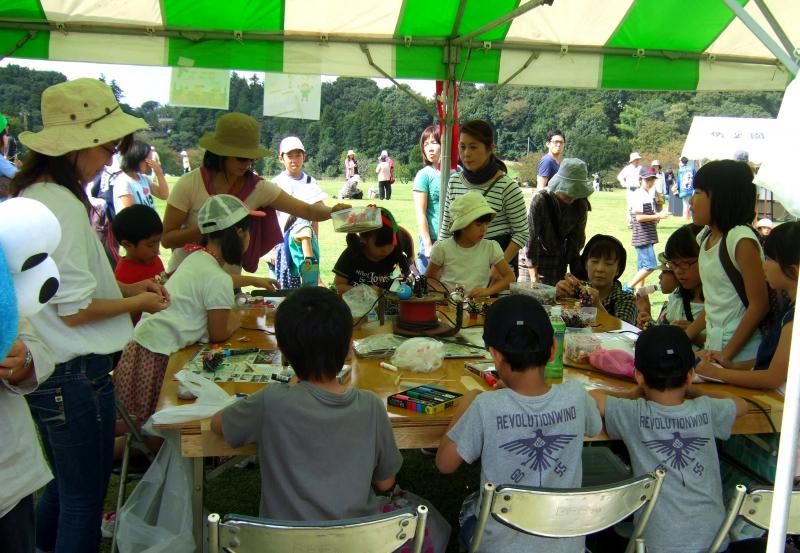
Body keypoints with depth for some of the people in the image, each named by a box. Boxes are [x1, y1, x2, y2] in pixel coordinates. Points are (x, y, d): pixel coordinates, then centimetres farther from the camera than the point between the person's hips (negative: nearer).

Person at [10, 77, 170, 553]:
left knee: (63, 489, 27)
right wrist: (139, 302, -6)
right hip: (76, 377, -10)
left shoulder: (31, 195, 9)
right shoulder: (64, 206, -22)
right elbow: (75, 310, -20)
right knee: (84, 502, 7)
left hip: (45, 372, 10)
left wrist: (125, 287, 10)